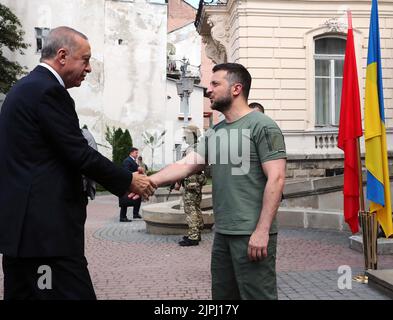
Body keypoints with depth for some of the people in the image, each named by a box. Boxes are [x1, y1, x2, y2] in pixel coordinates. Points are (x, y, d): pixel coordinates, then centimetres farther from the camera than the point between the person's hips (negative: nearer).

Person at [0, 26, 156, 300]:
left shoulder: (26, 88, 17)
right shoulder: (48, 91, -13)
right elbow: (80, 154, -16)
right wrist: (129, 181, -3)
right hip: (46, 225, -11)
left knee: (23, 294, 14)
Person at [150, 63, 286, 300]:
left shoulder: (262, 126, -8)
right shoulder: (215, 133, 15)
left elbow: (276, 178, -14)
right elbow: (187, 164, 9)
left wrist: (262, 230, -20)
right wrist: (148, 181, -6)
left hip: (252, 234, -7)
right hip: (222, 233, 8)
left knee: (256, 294, -1)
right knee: (222, 294, 17)